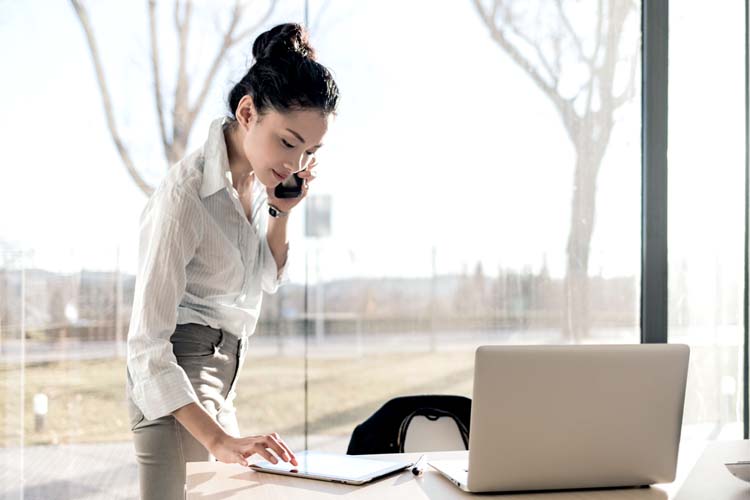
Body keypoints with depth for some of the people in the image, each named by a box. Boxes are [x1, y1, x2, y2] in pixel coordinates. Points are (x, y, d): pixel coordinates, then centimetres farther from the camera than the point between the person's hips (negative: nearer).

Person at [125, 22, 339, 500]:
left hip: (225, 369, 8)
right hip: (174, 379, -8)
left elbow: (270, 280, 16)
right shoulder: (185, 195, -24)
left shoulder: (257, 177, 0)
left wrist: (281, 211, -2)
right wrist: (217, 438, -34)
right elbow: (147, 344, -26)